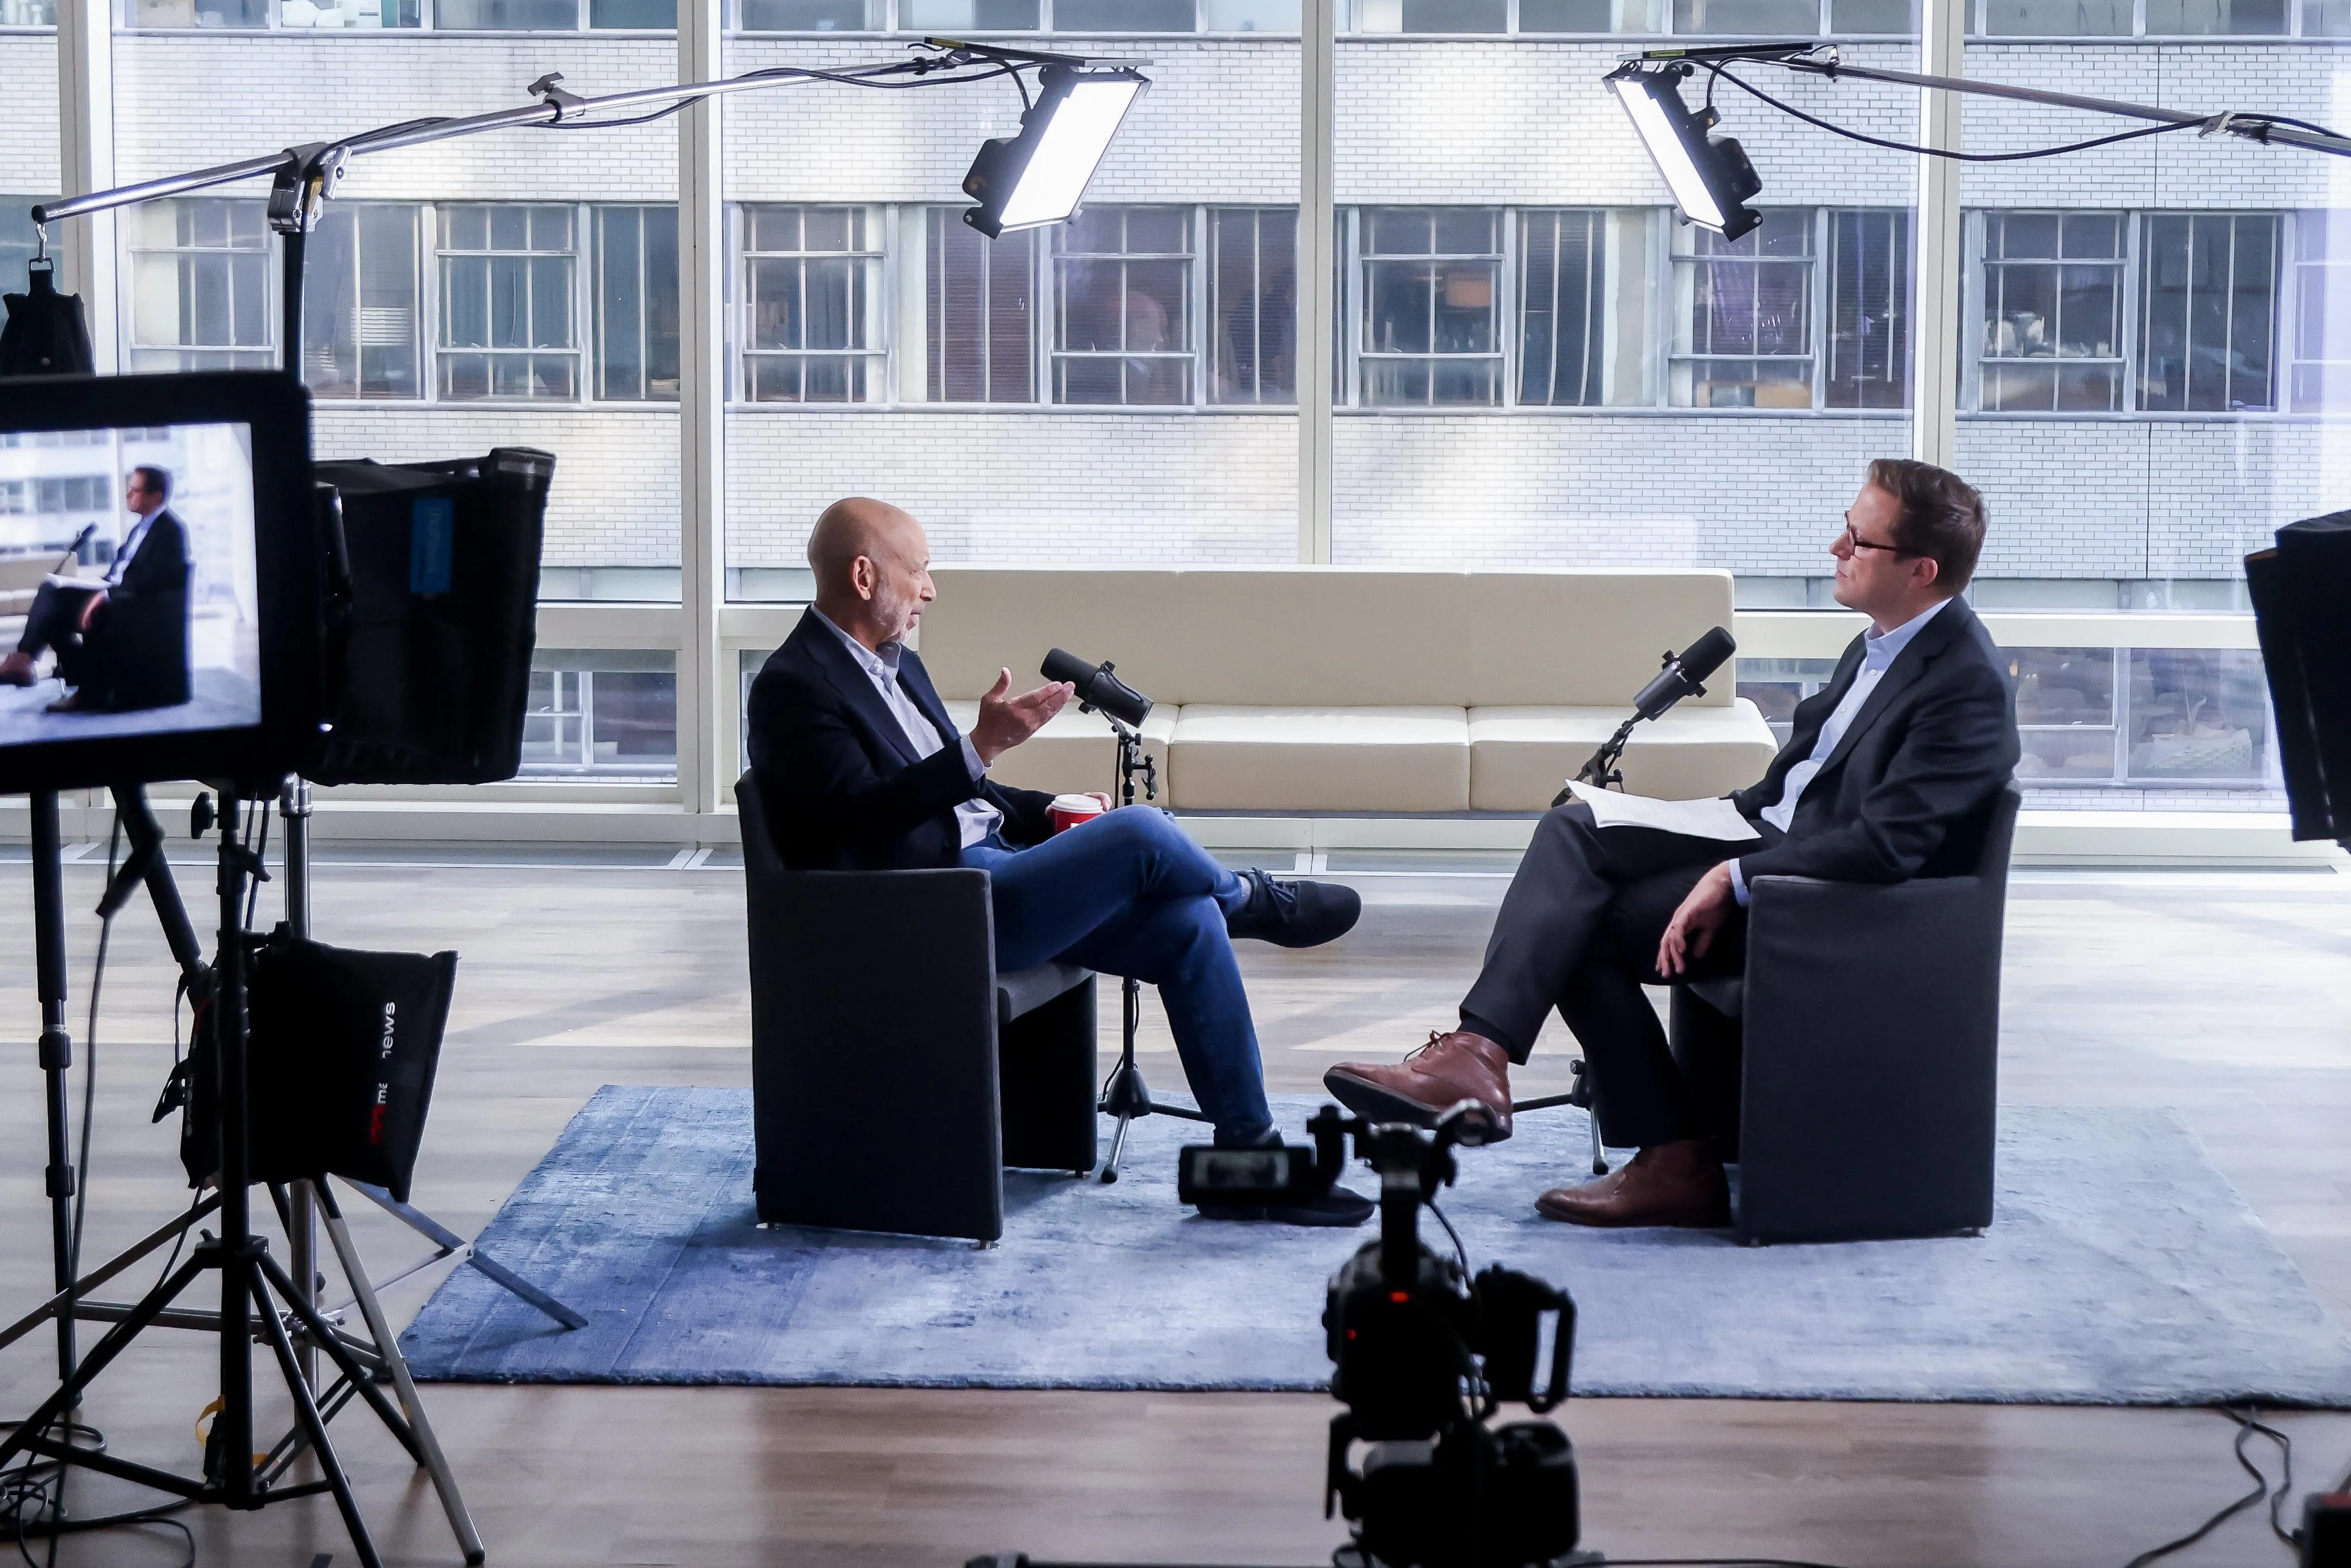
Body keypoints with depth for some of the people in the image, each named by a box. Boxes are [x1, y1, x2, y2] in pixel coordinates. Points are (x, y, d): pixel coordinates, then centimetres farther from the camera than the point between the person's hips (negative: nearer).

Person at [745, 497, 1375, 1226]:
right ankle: (1254, 900, 13)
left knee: (1190, 922, -5)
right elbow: (859, 815, -24)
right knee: (1141, 831, -21)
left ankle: (1248, 1156, 0)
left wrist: (1050, 813, 10)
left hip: (992, 872, 10)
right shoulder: (792, 686, -12)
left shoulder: (896, 666, 19)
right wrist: (981, 747, -29)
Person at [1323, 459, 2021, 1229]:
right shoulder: (1882, 643, 11)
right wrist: (1723, 825, 6)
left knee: (1580, 926, -16)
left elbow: (1886, 846, -25)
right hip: (1771, 831, 9)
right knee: (1573, 830, -11)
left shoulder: (1969, 682, -18)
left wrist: (1733, 879, -24)